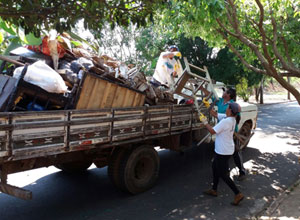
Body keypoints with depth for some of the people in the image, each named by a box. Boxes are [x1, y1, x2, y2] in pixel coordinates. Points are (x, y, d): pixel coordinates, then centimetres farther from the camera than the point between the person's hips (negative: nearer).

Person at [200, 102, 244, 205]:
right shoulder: (231, 119, 3)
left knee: (223, 174, 0)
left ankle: (238, 194, 5)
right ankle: (214, 190, 35)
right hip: (221, 150, 10)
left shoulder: (225, 121, -27)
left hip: (223, 152, -10)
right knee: (215, 167, 22)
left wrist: (205, 122, -13)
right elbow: (216, 114, 12)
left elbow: (212, 131, -24)